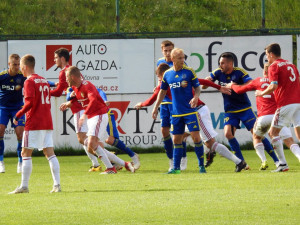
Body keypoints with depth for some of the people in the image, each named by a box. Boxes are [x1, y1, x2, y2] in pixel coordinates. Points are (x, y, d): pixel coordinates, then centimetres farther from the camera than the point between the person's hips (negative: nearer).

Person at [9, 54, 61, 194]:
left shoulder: (29, 82, -9)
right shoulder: (44, 81, 15)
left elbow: (29, 102, -20)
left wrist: (18, 115, -11)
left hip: (33, 123, -7)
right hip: (47, 123, 7)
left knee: (26, 153, -2)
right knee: (49, 153, 4)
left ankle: (24, 186, -3)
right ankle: (57, 185, -4)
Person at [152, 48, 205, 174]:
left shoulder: (189, 71, -4)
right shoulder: (167, 74, 5)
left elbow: (197, 87, 1)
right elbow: (163, 91, 18)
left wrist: (196, 97, -20)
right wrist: (156, 107, 16)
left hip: (190, 111, -3)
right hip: (176, 113, 3)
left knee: (196, 137, -9)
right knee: (176, 140, 5)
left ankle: (201, 165, 2)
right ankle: (176, 168, 11)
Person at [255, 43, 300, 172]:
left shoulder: (274, 66, -4)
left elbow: (274, 86, -15)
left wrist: (262, 93, 1)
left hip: (286, 104, -7)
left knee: (273, 132, 4)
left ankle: (283, 164, -4)